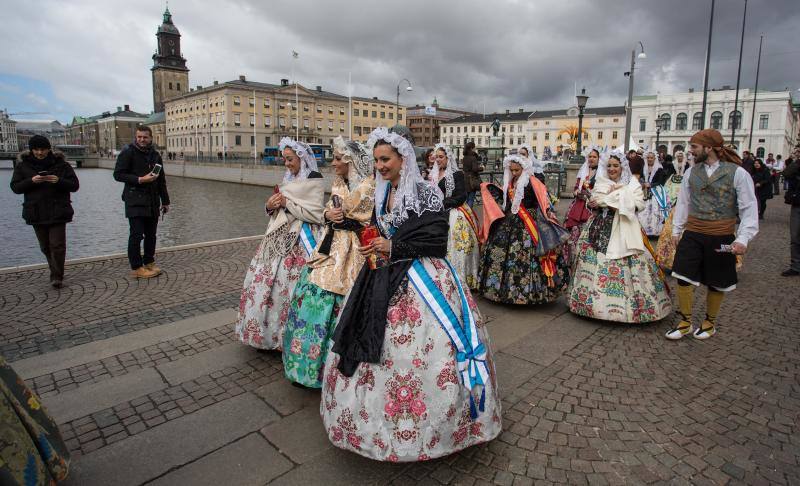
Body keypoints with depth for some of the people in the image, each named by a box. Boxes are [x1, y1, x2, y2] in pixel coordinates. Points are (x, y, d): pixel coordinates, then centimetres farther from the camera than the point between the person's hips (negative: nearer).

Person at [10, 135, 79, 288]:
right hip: (36, 213, 3)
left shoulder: (61, 164, 0)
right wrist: (31, 181, -17)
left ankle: (57, 277, -1)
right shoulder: (22, 166, 6)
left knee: (57, 245, -7)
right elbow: (15, 187, 2)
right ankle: (56, 274, 26)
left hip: (57, 212, -3)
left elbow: (74, 185, -2)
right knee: (45, 247, 12)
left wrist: (59, 181, -21)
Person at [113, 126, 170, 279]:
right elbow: (118, 174, -7)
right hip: (135, 201, -5)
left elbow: (161, 180, 19)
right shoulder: (128, 152, -3)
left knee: (151, 234, 10)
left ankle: (149, 263, 22)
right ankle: (136, 268, 3)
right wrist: (140, 179, -18)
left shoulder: (155, 155, 14)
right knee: (136, 235, -5)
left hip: (152, 202, 6)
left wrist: (165, 201, 17)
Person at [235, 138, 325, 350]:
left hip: (299, 240, -8)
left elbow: (315, 214, -15)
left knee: (287, 285, -8)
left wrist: (288, 203, -13)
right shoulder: (288, 179, 15)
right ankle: (268, 331, 23)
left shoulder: (315, 181, -7)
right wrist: (271, 206, -2)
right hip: (279, 236, 8)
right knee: (265, 281, 8)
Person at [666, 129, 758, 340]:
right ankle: (685, 322, 14)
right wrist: (676, 230, 13)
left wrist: (743, 238, -15)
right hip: (692, 234, 3)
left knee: (716, 282, 11)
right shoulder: (691, 172, 4)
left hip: (721, 237, -3)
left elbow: (749, 208, -7)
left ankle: (710, 322, 30)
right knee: (683, 277, -2)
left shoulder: (737, 173, -7)